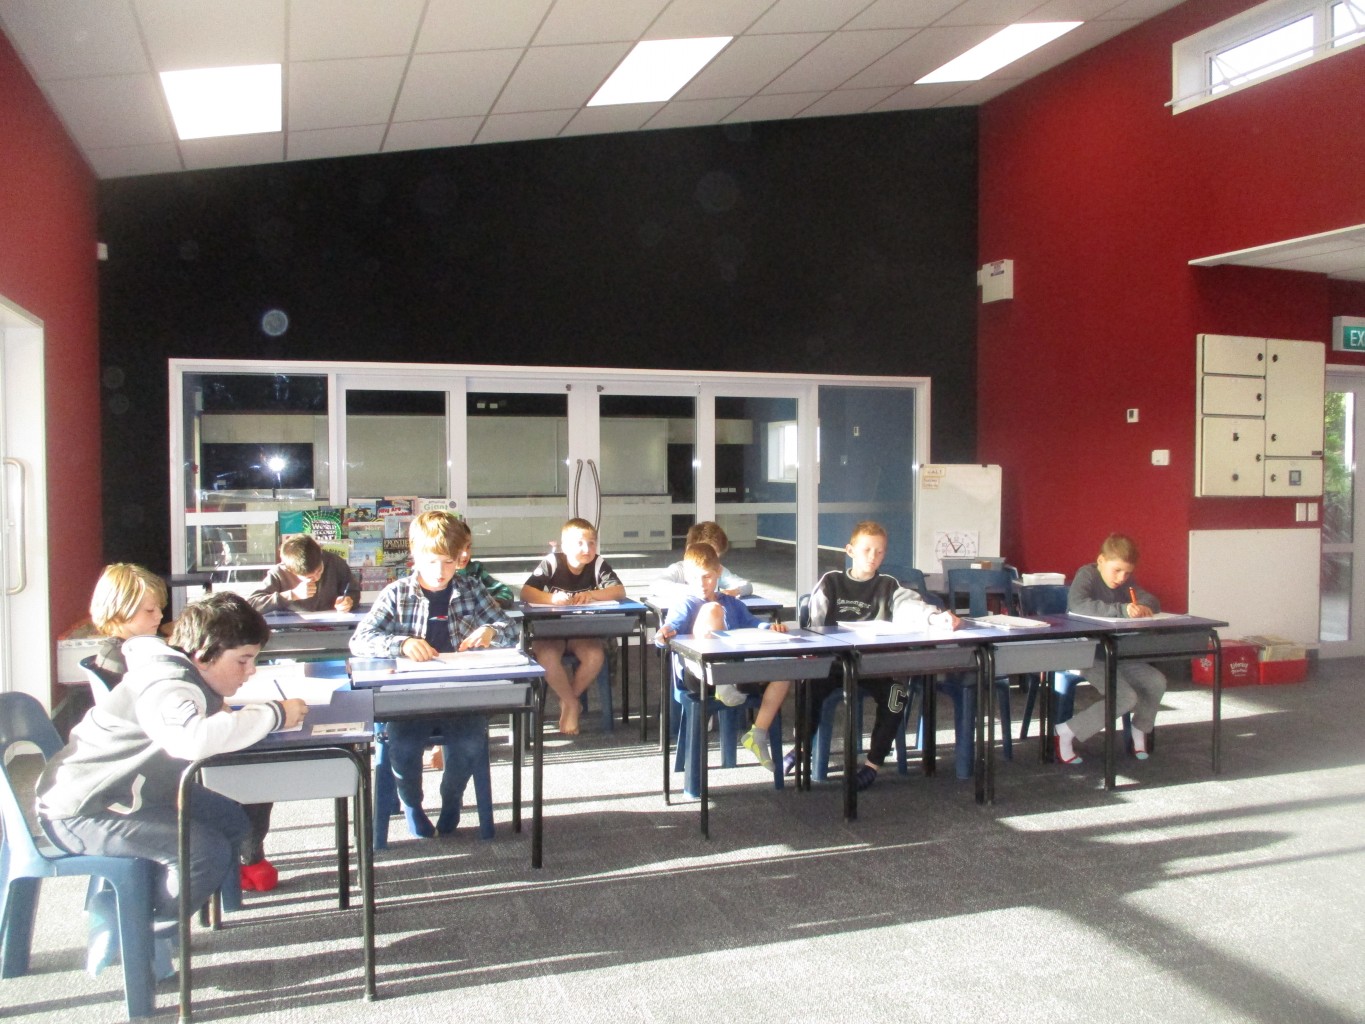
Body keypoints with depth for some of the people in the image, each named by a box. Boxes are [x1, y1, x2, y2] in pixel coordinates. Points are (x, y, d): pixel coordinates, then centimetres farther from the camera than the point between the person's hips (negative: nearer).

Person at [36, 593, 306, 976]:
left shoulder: (191, 676, 4)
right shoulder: (166, 686, -29)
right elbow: (192, 737, -48)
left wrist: (242, 714, -17)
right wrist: (274, 715, -39)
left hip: (127, 794, 10)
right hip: (81, 812, -10)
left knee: (233, 823, 5)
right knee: (207, 852, -24)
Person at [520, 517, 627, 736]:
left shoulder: (598, 564, -5)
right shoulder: (552, 562, -10)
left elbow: (620, 591, -13)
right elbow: (525, 592, -18)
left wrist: (591, 594, -29)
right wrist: (551, 598, -36)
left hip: (584, 631, 2)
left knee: (596, 656, -28)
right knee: (547, 656, -32)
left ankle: (568, 699, -3)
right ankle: (571, 703, -7)